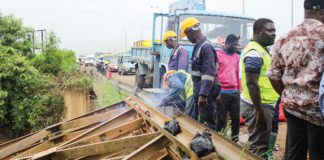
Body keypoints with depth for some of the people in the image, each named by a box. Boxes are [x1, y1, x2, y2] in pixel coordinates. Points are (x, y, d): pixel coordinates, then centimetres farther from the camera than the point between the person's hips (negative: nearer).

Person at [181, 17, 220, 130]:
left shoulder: (206, 47, -16)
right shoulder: (199, 46, 15)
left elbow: (209, 73, -24)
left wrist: (203, 94, -28)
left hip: (206, 93, -10)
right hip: (201, 91, 10)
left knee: (207, 124, -4)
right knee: (202, 122, 15)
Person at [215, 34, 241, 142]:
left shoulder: (236, 56, 16)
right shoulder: (217, 55, -4)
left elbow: (238, 74, 19)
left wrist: (239, 89, 16)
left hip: (235, 92, 6)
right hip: (222, 93, -6)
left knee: (236, 118, 9)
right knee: (221, 119, 2)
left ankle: (235, 140, 22)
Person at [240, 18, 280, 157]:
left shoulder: (261, 50, 13)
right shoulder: (254, 53, -19)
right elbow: (251, 83, -24)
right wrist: (259, 111, -24)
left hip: (265, 104, 10)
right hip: (258, 106, -10)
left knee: (262, 142, 19)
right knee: (258, 146, -2)